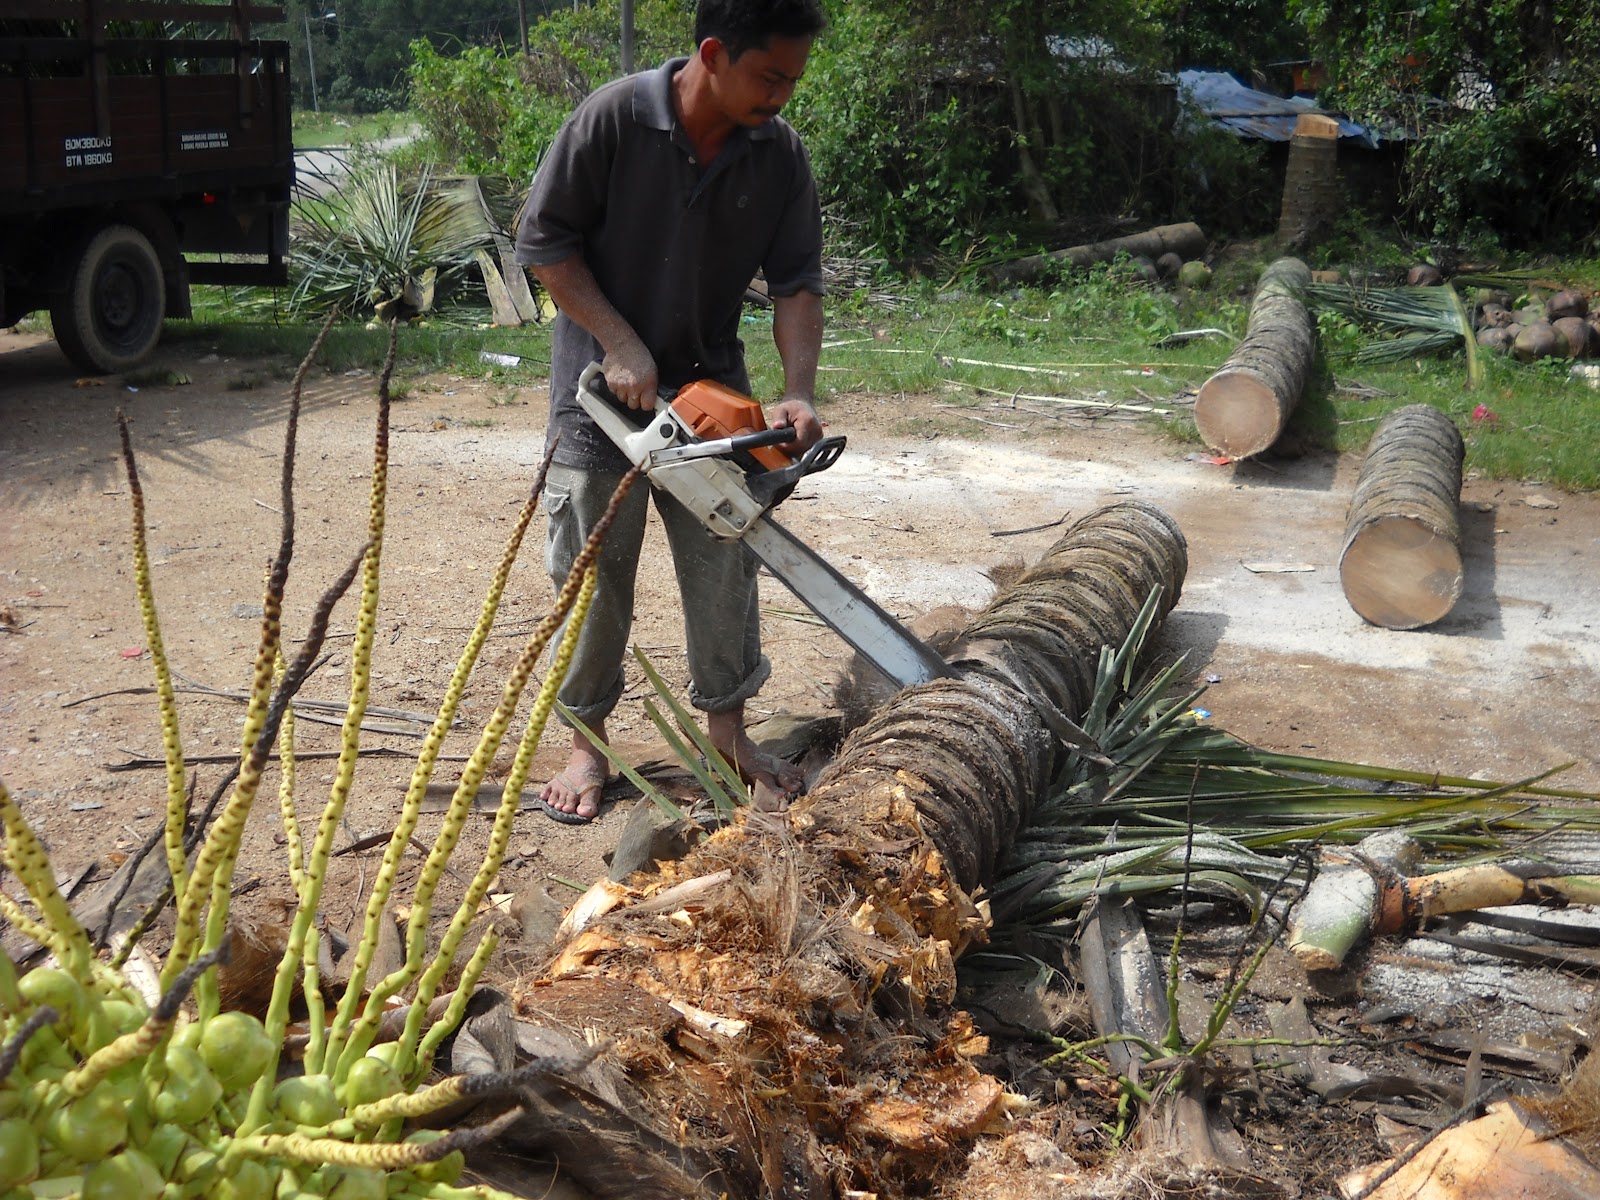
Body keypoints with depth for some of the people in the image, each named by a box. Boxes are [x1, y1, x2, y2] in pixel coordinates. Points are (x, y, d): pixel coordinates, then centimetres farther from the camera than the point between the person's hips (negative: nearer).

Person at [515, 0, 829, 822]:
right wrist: (620, 344, -18)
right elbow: (544, 240, -12)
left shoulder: (780, 155, -7)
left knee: (725, 572, 8)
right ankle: (587, 742, 21)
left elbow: (796, 284, -7)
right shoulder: (614, 118, -17)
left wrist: (800, 392, -22)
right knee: (593, 576, 6)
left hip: (711, 389, 3)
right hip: (603, 389, -3)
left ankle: (726, 730, 25)